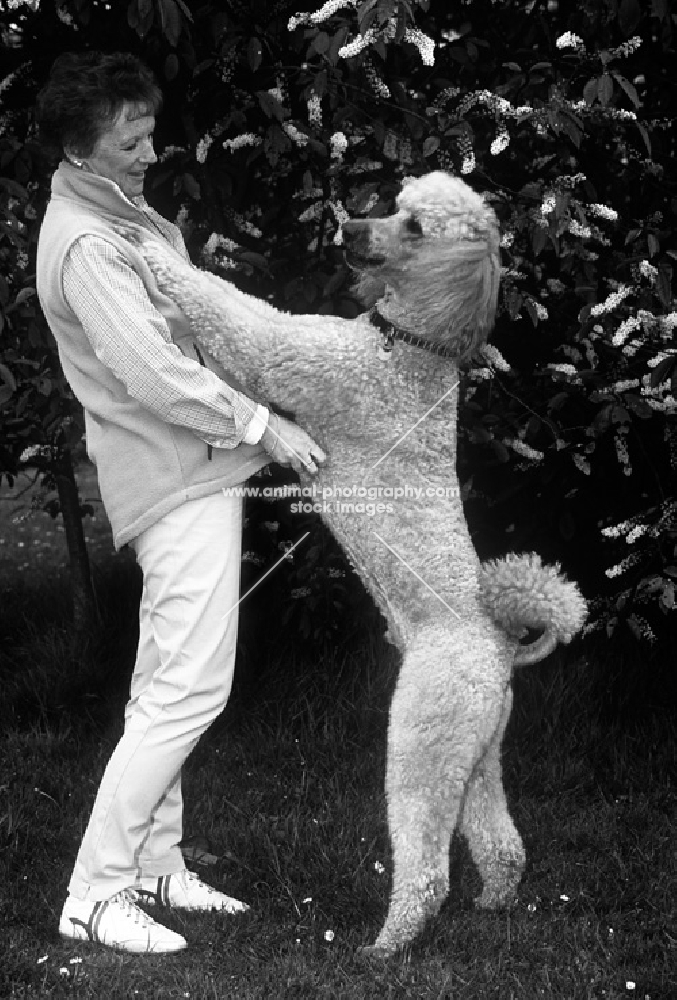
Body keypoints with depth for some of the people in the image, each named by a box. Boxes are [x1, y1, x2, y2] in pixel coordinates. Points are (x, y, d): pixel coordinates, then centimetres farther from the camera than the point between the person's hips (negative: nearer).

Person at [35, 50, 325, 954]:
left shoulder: (122, 213, 13)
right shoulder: (85, 244, -19)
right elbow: (153, 375, -23)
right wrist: (261, 425, -16)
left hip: (189, 474, 11)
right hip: (178, 480, -11)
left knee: (164, 691, 15)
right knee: (189, 691, -10)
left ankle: (154, 867, 25)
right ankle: (95, 895, -5)